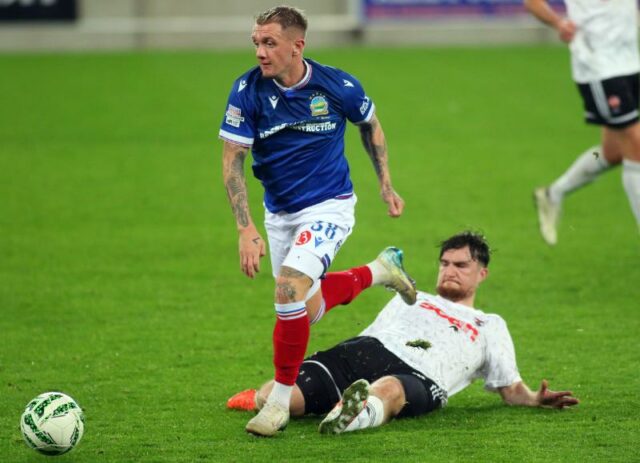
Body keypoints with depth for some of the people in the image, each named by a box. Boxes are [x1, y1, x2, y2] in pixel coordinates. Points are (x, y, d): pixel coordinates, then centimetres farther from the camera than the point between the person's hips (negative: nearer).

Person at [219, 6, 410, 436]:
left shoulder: (338, 86, -17)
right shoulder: (248, 90, -16)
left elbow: (371, 125, 6)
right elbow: (232, 161, -13)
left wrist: (386, 184, 8)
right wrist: (246, 229, -21)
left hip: (328, 206, -4)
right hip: (279, 212, 4)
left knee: (290, 287, -25)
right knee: (304, 310, 15)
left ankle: (281, 399, -12)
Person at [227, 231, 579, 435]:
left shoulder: (490, 327, 31)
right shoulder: (412, 299, 36)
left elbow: (511, 388, 27)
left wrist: (536, 399, 4)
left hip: (418, 378, -3)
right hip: (372, 350, 3)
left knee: (387, 390, -46)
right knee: (284, 397, -27)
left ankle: (355, 415, -79)